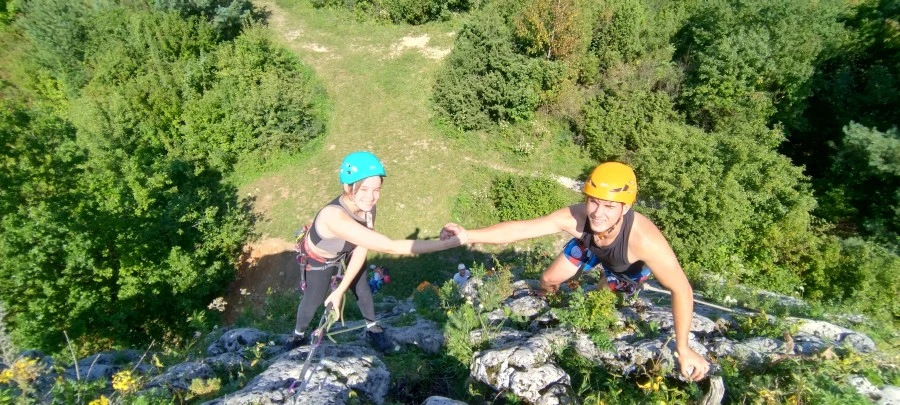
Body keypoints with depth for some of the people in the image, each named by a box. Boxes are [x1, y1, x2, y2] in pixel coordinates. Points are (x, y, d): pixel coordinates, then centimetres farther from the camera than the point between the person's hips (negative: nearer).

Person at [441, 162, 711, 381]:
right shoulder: (575, 217, -42)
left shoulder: (644, 240, -49)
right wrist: (469, 236, -57)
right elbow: (521, 228, -45)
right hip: (590, 246, 2)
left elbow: (681, 289, -39)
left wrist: (683, 349, -36)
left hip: (630, 265, -2)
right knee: (548, 280, 6)